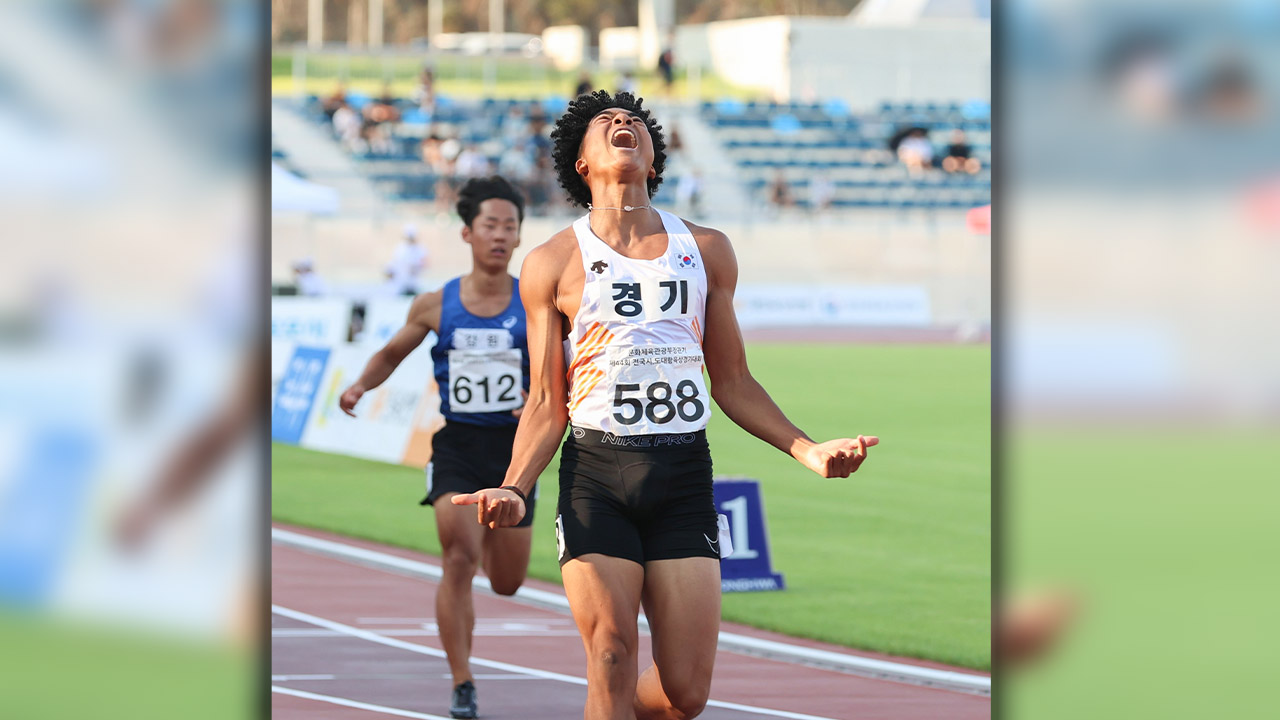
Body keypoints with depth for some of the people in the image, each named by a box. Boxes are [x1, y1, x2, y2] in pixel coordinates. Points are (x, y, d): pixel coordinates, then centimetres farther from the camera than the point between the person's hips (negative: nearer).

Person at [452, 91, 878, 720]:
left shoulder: (706, 250, 13)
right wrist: (514, 490, -10)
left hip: (684, 475, 2)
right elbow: (546, 404, 5)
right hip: (595, 471, -2)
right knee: (612, 664, -10)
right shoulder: (552, 265, 5)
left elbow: (732, 382, 18)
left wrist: (808, 450, 5)